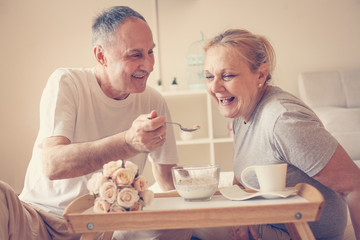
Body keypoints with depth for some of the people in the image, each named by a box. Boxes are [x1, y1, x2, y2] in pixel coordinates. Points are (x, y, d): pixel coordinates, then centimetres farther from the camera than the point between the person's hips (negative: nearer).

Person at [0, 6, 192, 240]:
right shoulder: (66, 83, -12)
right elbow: (52, 165, -26)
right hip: (43, 218, -2)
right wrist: (129, 142, -41)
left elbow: (168, 177, 8)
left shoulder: (154, 102, 0)